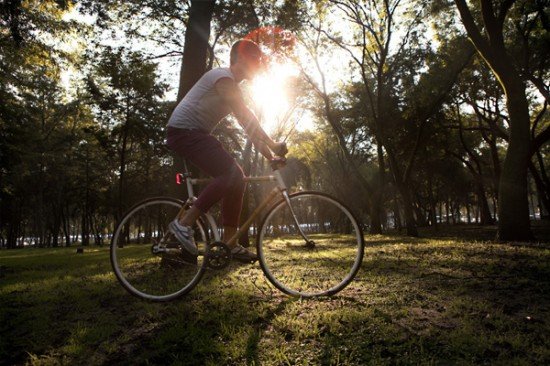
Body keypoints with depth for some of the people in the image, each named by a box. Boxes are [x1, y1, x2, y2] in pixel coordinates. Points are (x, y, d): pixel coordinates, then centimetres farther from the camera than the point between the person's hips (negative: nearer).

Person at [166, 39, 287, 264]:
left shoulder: (234, 88, 20)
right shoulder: (223, 77, -10)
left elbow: (249, 126, 17)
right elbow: (246, 117, -21)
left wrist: (270, 156, 10)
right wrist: (272, 145, -21)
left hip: (196, 134, 10)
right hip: (183, 131, -10)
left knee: (236, 178, 1)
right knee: (231, 174, -23)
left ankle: (229, 244, 2)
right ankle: (184, 223, -18)